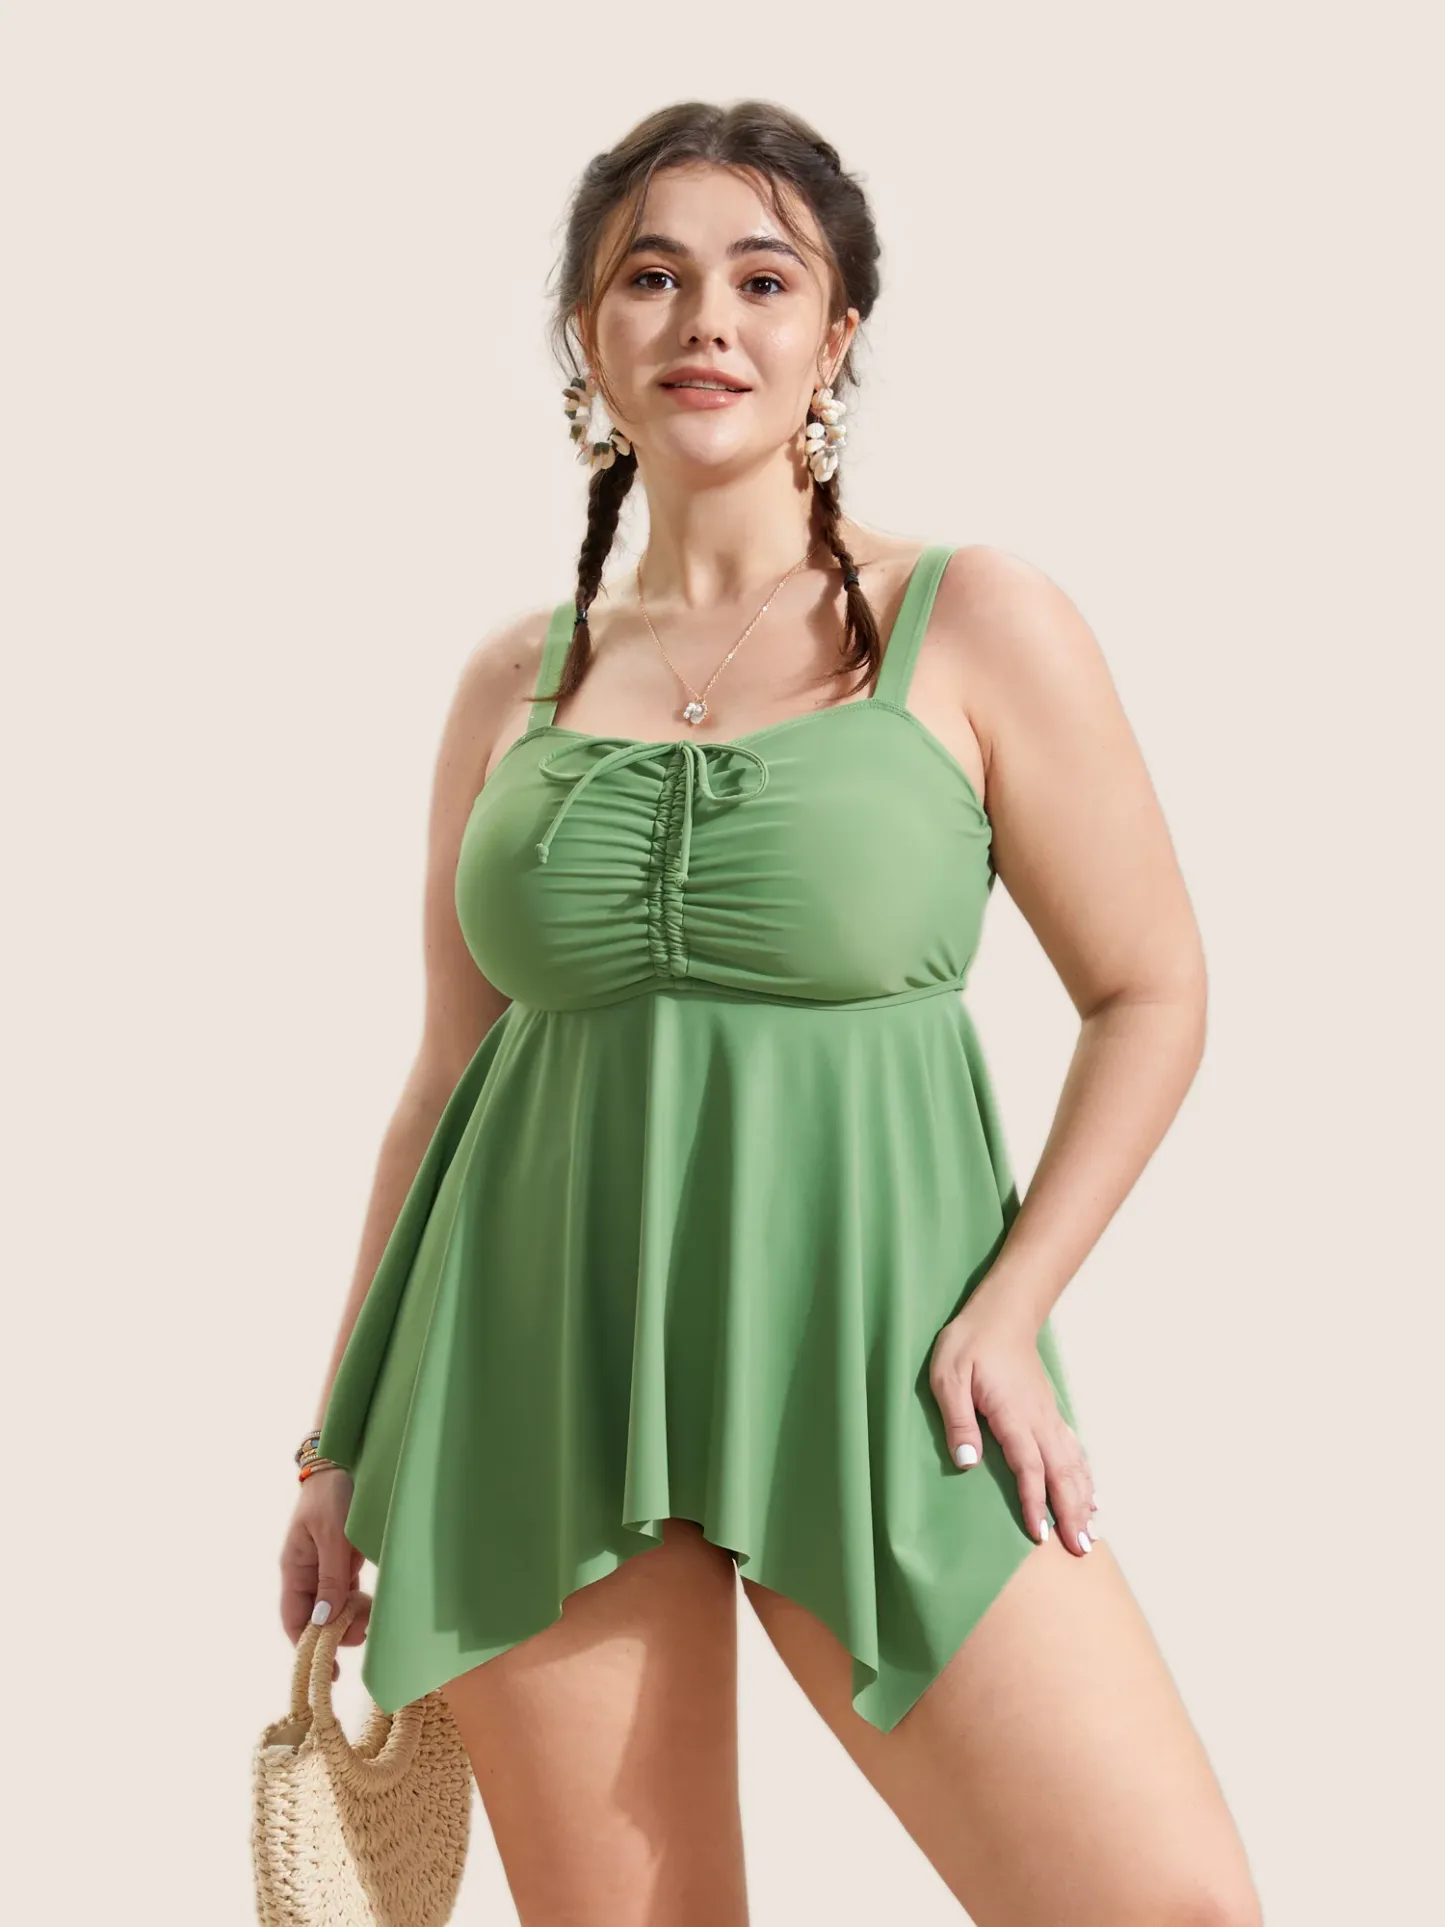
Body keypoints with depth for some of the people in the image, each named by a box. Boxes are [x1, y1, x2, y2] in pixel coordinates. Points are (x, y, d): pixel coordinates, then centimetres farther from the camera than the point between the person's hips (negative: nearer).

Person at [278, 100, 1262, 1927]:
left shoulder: (976, 627, 1)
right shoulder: (512, 680, 10)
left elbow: (1151, 992, 3)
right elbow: (443, 1073, 14)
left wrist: (1006, 1310, -9)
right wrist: (344, 1441, 13)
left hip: (871, 1358, -2)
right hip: (545, 1367, 3)